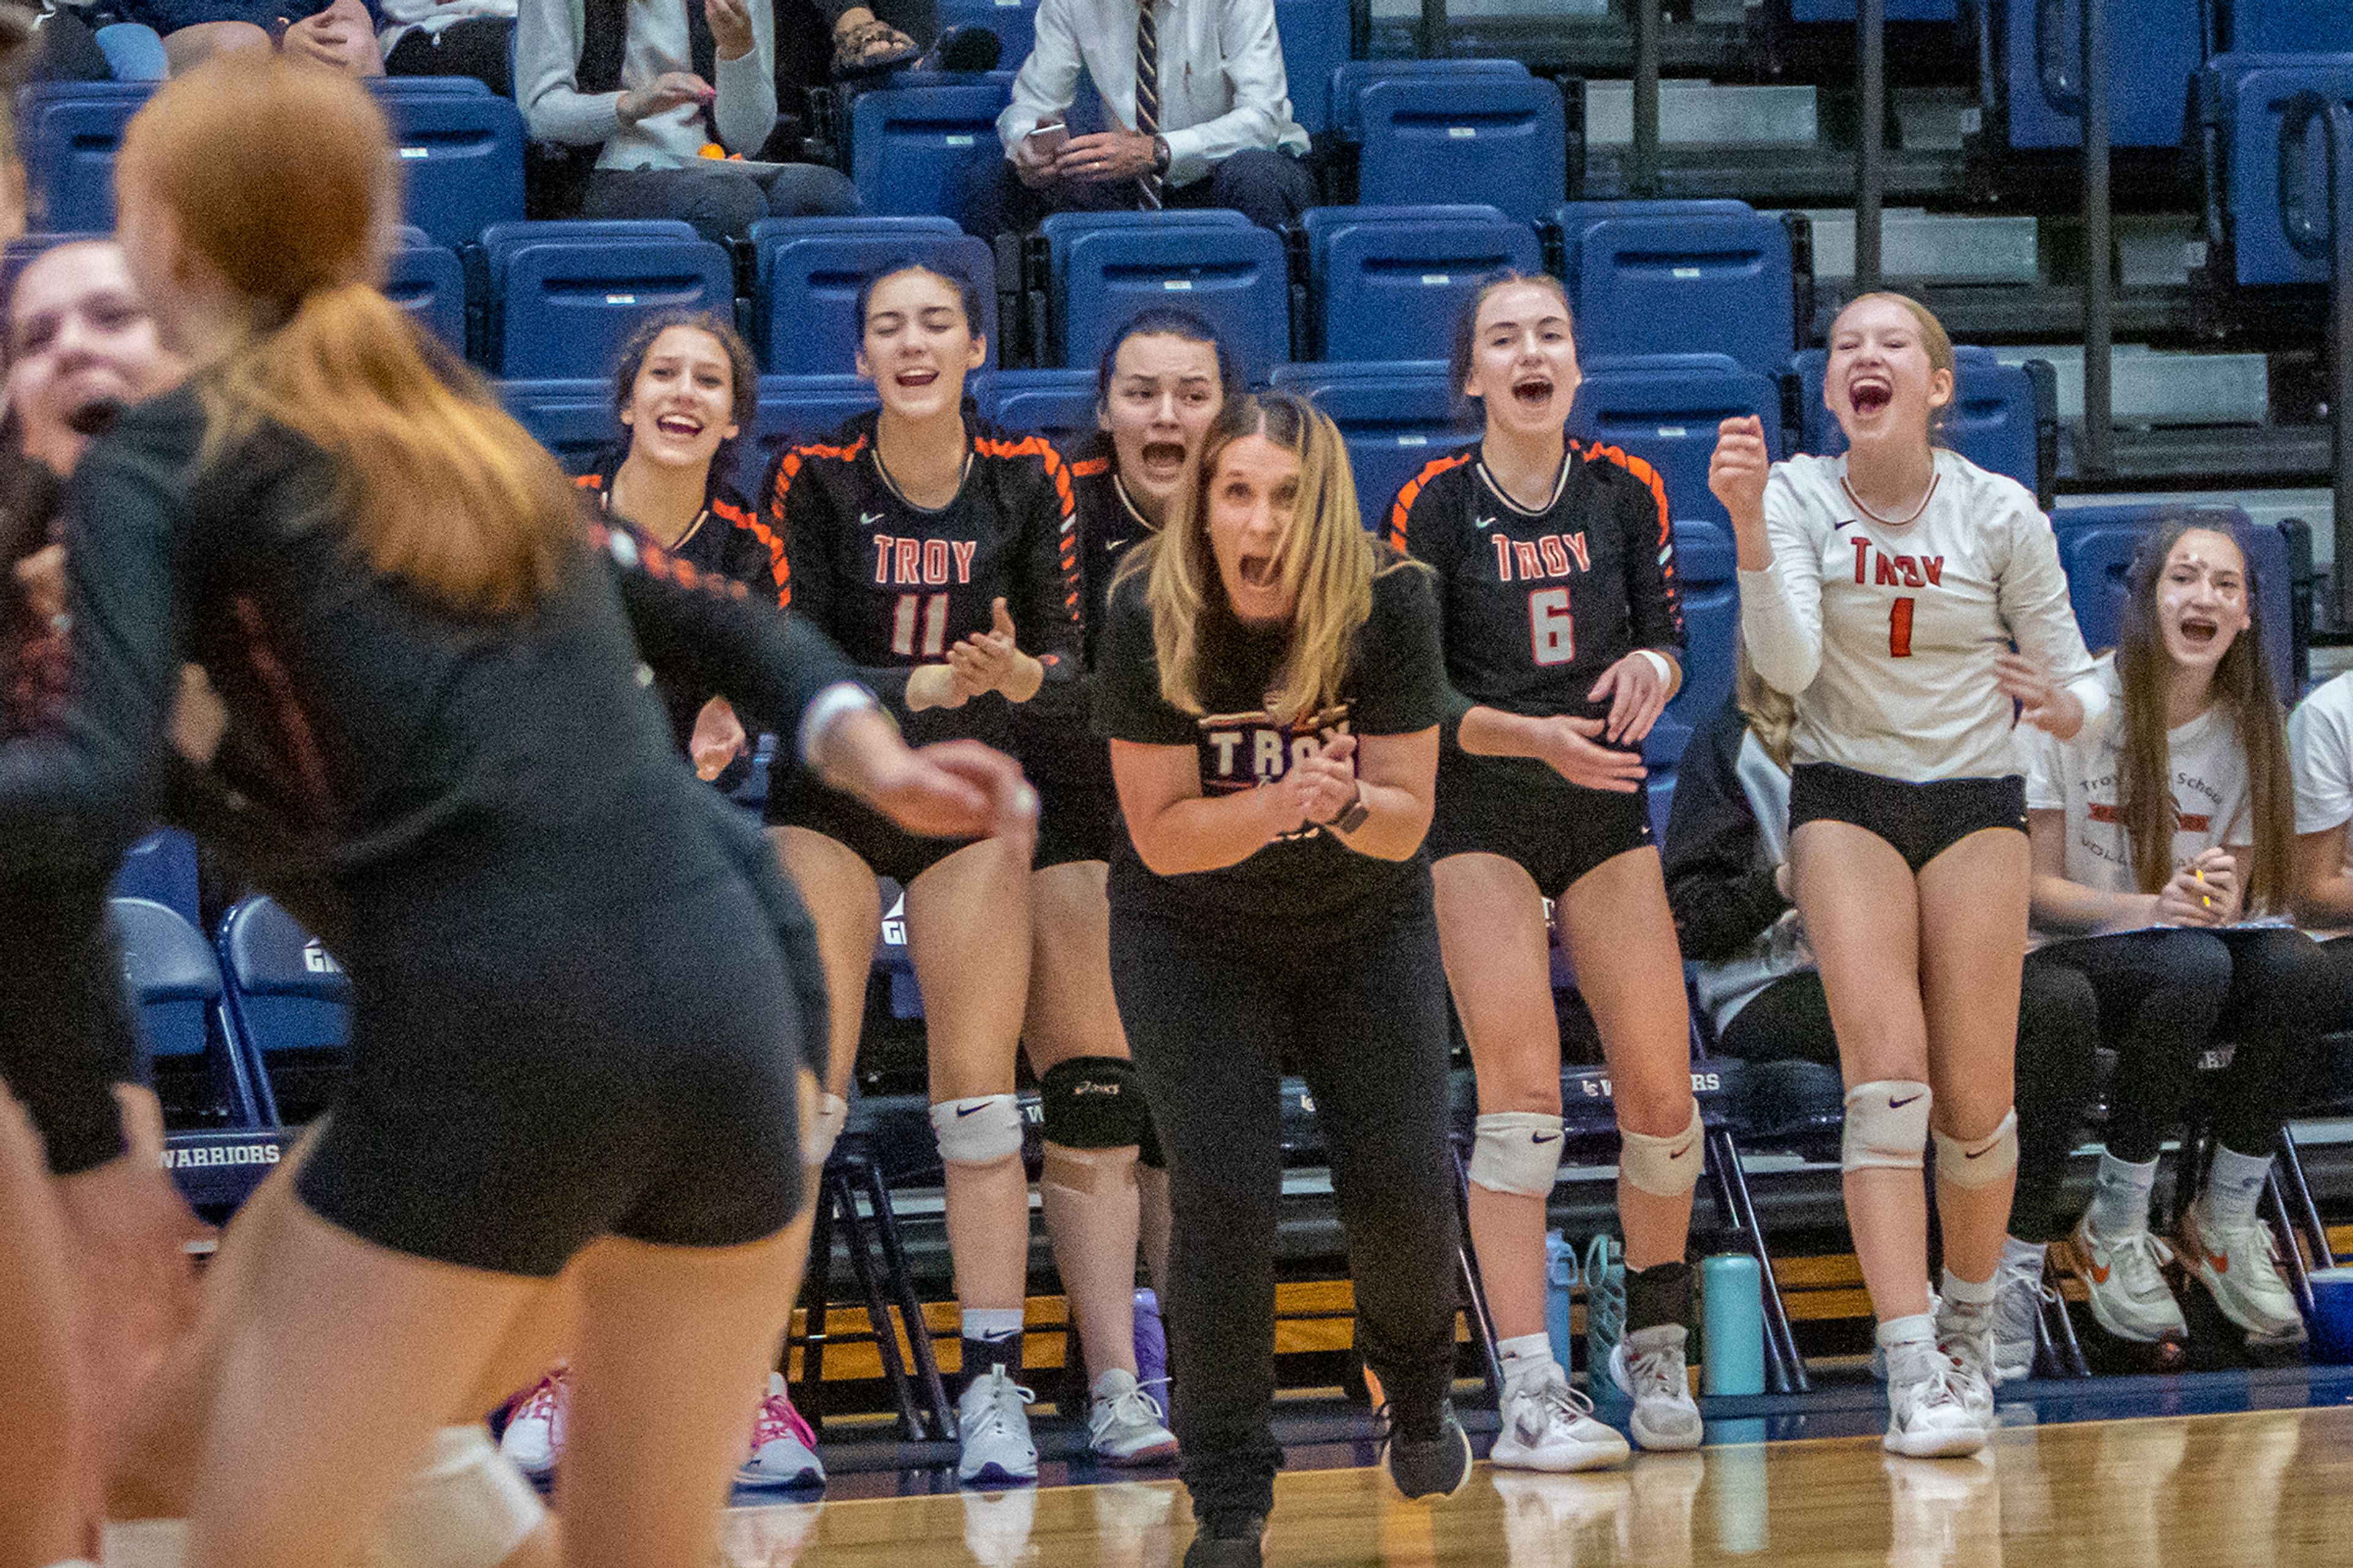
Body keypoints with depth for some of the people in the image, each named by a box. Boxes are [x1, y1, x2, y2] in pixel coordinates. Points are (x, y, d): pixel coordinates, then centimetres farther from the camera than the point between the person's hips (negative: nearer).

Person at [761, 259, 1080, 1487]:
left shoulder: (1026, 479, -4)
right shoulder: (811, 480, -9)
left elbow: (1065, 651, 1)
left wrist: (1021, 675, -22)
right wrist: (924, 686, -25)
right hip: (829, 801, -1)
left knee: (979, 1102, -1)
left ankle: (995, 1388, 2)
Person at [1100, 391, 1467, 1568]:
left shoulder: (1389, 606, -22)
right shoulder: (1149, 617, -23)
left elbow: (1406, 823, -16)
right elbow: (1164, 834, -20)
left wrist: (1343, 801, -39)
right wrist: (1279, 804, -38)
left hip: (1364, 928, 1)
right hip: (1194, 939, -1)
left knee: (1401, 1187, -1)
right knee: (1222, 1194, -13)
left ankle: (1417, 1393, 34)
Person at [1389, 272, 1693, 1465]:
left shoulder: (1626, 491, -1)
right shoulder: (1432, 504, -10)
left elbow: (1667, 638, 7)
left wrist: (1652, 668, -17)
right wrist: (1536, 735, -24)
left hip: (1607, 808, 3)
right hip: (1476, 818, -3)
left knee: (1660, 1095, 1)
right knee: (1521, 1090, -13)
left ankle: (1654, 1345, 24)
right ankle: (1528, 1392, -11)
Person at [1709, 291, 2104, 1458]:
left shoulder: (2002, 515, -8)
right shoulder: (1798, 497, -9)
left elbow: (2075, 681, -1)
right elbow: (1787, 665, -23)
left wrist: (2065, 707, -25)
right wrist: (1748, 526, -36)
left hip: (1976, 805, 1)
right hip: (1846, 802, -1)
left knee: (1972, 1097, -2)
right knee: (1885, 1075, -16)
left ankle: (1969, 1327, 24)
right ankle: (1912, 1371, -19)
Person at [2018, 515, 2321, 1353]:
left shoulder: (2250, 726, 3)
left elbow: (2243, 885, 8)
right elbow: (2034, 886, -7)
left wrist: (2222, 897, -19)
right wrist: (2152, 908, -25)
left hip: (2204, 959, 4)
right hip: (2073, 962, -4)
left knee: (2292, 965, -30)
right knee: (2193, 965, -37)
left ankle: (2224, 1221, -12)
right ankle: (2111, 1232, -21)